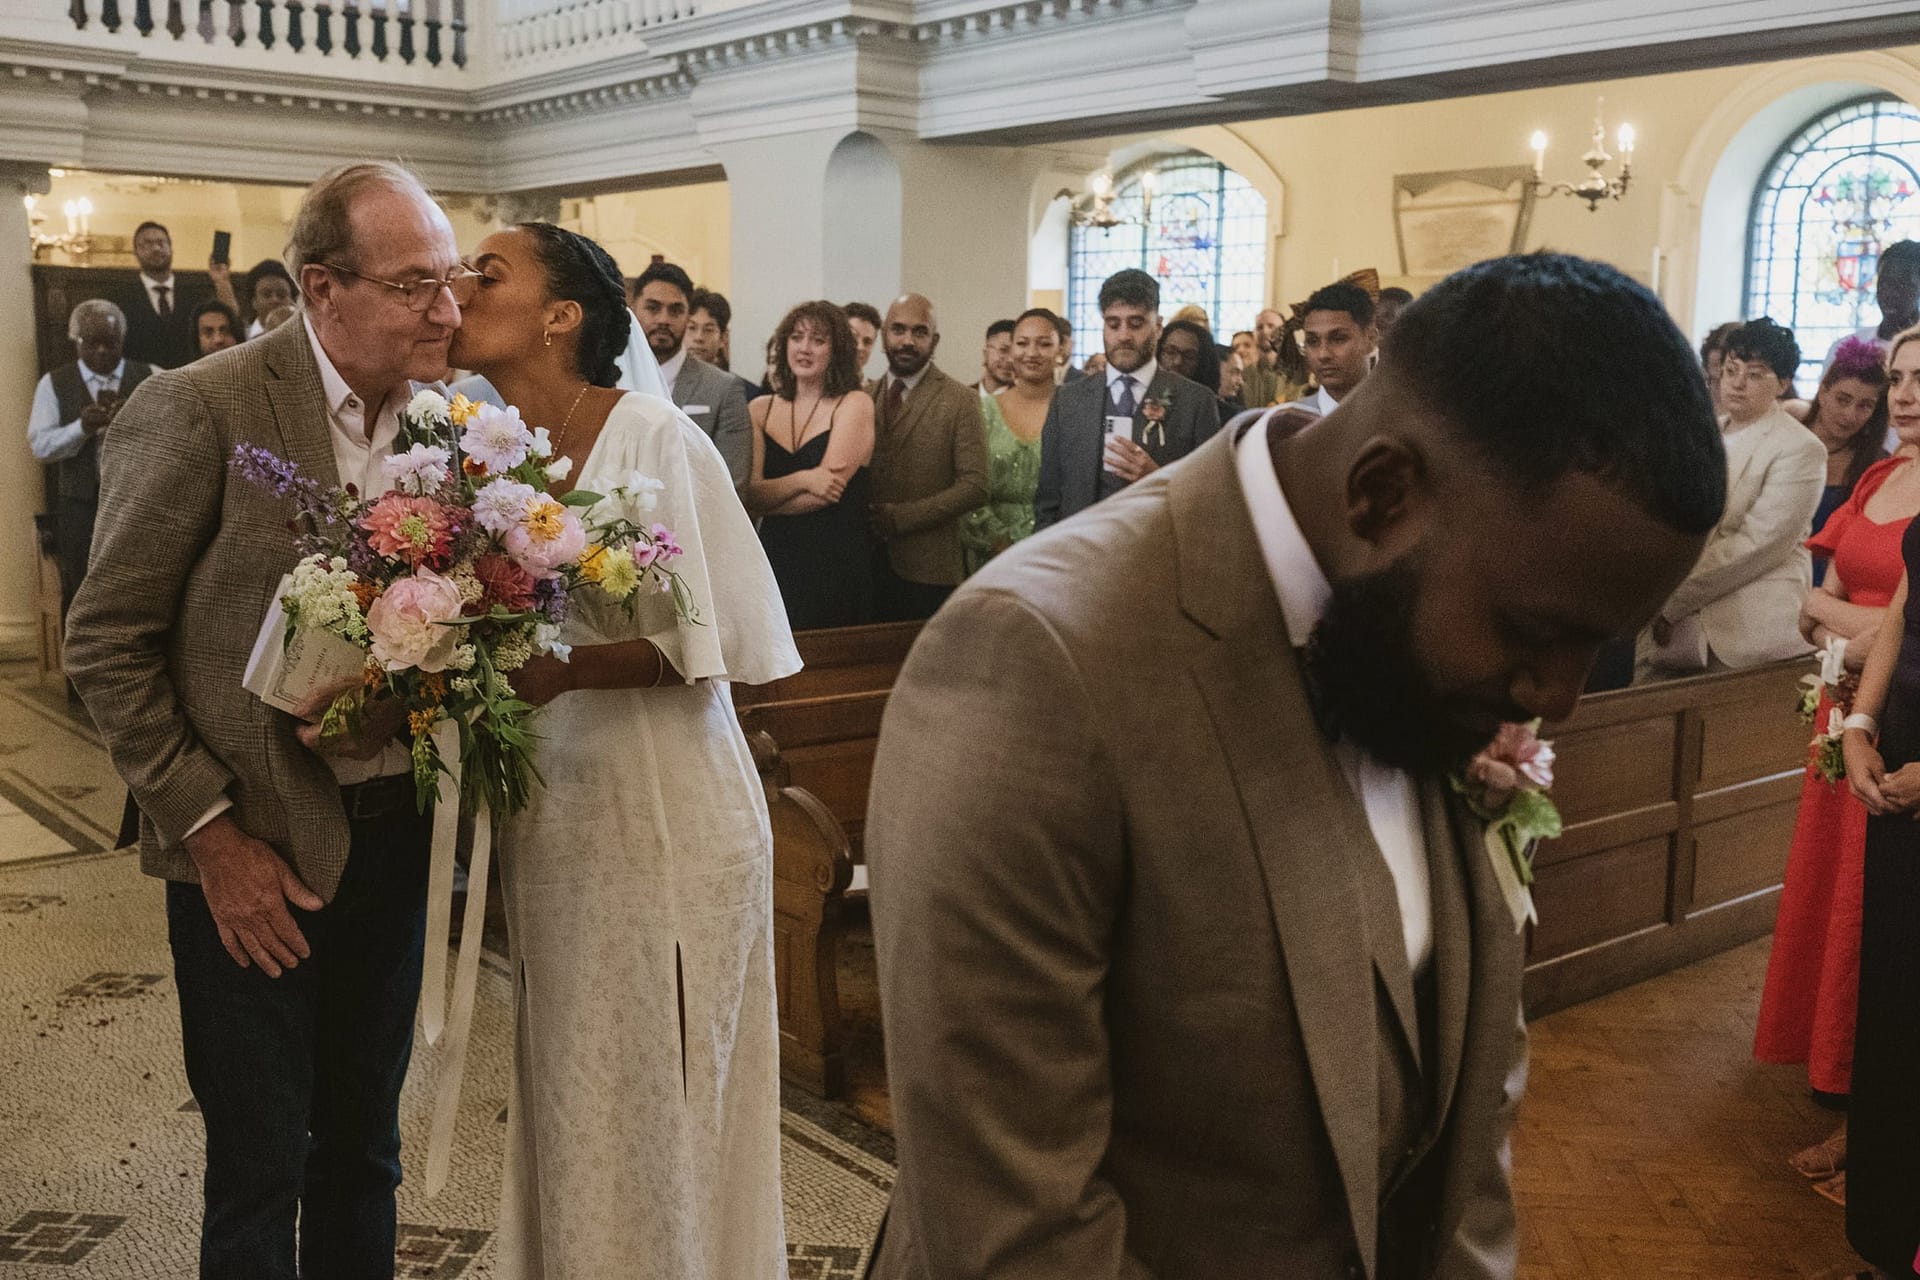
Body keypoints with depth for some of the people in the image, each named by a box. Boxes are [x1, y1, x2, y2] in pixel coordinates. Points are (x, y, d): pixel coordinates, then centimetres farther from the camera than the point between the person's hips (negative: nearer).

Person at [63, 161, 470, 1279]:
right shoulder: (198, 409, -14)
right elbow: (107, 644, -10)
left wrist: (403, 691, -7)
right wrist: (210, 830, -12)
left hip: (394, 837, 5)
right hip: (257, 856, -5)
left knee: (365, 1148, 18)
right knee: (259, 1169, 8)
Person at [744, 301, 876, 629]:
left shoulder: (855, 404, -2)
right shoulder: (760, 410, 8)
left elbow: (828, 490, -12)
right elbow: (749, 496, -2)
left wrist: (766, 497, -2)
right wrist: (802, 480, -18)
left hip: (837, 564, -3)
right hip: (775, 562, 3)